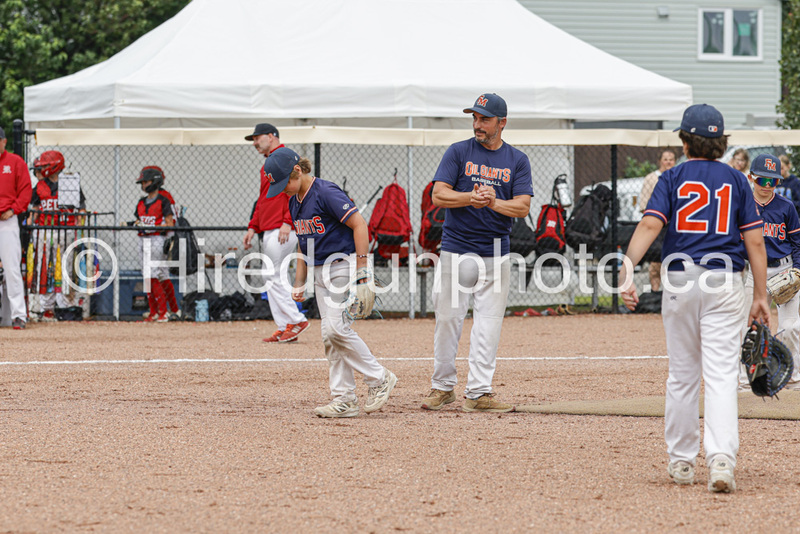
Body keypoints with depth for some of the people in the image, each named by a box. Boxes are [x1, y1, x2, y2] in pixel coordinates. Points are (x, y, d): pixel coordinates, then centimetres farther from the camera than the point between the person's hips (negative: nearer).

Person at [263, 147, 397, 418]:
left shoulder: (326, 193, -15)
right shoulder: (294, 202, 12)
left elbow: (359, 225, -19)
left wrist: (361, 270, -22)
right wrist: (299, 283, 17)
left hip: (344, 265, -9)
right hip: (320, 273, 9)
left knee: (337, 328, -18)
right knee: (330, 335, 3)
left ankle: (379, 379, -4)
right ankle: (344, 400, 4)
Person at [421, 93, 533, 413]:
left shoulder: (517, 160, 7)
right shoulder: (458, 152, 3)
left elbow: (523, 207, -3)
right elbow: (438, 195, -5)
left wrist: (494, 203, -21)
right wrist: (470, 198, -22)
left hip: (496, 253, 1)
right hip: (456, 251, -1)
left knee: (489, 323, -2)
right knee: (447, 318, 1)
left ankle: (479, 393, 0)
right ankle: (442, 386, 14)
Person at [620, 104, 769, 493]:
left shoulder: (673, 179, 4)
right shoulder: (736, 180, 7)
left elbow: (650, 225, -11)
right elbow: (755, 241, 4)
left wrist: (627, 269, -20)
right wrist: (761, 296, 7)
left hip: (679, 282, 0)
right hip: (725, 284, 0)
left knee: (682, 374, 12)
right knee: (721, 375, -7)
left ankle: (681, 461, 20)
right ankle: (721, 458, -23)